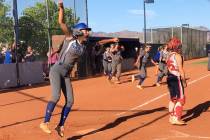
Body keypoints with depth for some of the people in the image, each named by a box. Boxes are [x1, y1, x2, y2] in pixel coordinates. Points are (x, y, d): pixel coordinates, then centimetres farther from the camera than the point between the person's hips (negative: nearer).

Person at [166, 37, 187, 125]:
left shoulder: (169, 55, 11)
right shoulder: (178, 56, -14)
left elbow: (169, 68, 11)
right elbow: (181, 70, -17)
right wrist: (184, 81, -10)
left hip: (170, 78, 9)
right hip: (176, 79, -9)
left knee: (173, 99, 17)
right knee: (180, 99, -2)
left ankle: (171, 117, 24)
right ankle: (176, 118, -5)